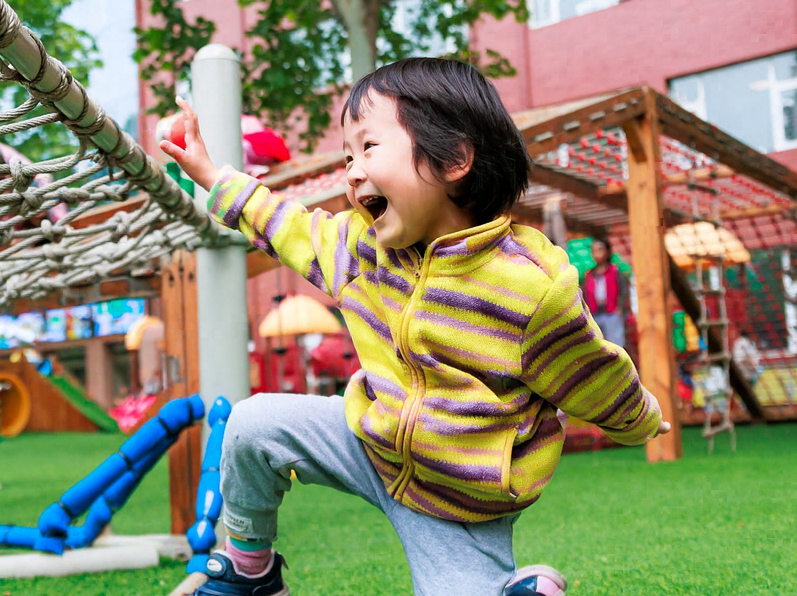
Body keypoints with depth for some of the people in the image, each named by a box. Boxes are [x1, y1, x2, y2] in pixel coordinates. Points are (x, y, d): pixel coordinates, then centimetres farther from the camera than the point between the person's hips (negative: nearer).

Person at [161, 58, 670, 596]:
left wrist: (640, 423, 6)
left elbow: (597, 382, -11)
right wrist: (213, 175, 15)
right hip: (374, 442, 5)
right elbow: (296, 230, 11)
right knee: (255, 423, -4)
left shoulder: (530, 285, -27)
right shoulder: (366, 244, -8)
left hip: (459, 506, -5)